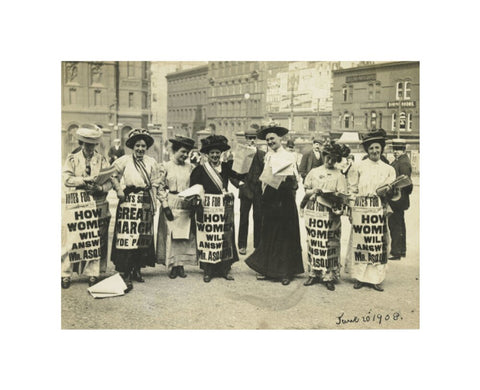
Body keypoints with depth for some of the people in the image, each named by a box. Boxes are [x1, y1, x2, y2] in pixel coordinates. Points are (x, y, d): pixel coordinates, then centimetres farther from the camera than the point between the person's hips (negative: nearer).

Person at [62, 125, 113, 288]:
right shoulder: (72, 159, 9)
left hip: (97, 206, 1)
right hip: (76, 206, -1)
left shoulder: (102, 160, 11)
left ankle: (93, 273, 12)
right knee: (71, 240, -4)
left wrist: (100, 188, -18)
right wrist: (85, 180, -17)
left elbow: (110, 181, 2)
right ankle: (66, 274, 4)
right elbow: (67, 179, -4)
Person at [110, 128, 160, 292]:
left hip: (146, 202, 4)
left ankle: (137, 269, 19)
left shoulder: (151, 162, 10)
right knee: (127, 236, -10)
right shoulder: (125, 160, 0)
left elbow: (154, 184, 12)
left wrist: (153, 202, 7)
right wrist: (118, 189, -11)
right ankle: (124, 273, -7)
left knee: (143, 237, 8)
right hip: (129, 200, -4)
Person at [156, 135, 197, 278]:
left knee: (185, 236, 3)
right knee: (170, 235, -1)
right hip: (171, 205, -3)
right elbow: (161, 188, -3)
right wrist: (165, 206, -9)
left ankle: (181, 264, 13)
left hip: (186, 206, 3)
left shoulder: (189, 167, 8)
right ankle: (172, 266, 9)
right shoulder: (166, 167, -1)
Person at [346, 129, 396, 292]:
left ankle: (376, 279, 9)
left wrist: (390, 190, -11)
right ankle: (360, 277, 8)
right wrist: (350, 210, -3)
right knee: (360, 242, -2)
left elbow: (390, 192, 12)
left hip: (379, 211, 2)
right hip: (361, 210, -2)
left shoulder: (388, 169, 12)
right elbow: (352, 190, 4)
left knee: (378, 244, 1)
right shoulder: (358, 167, 6)